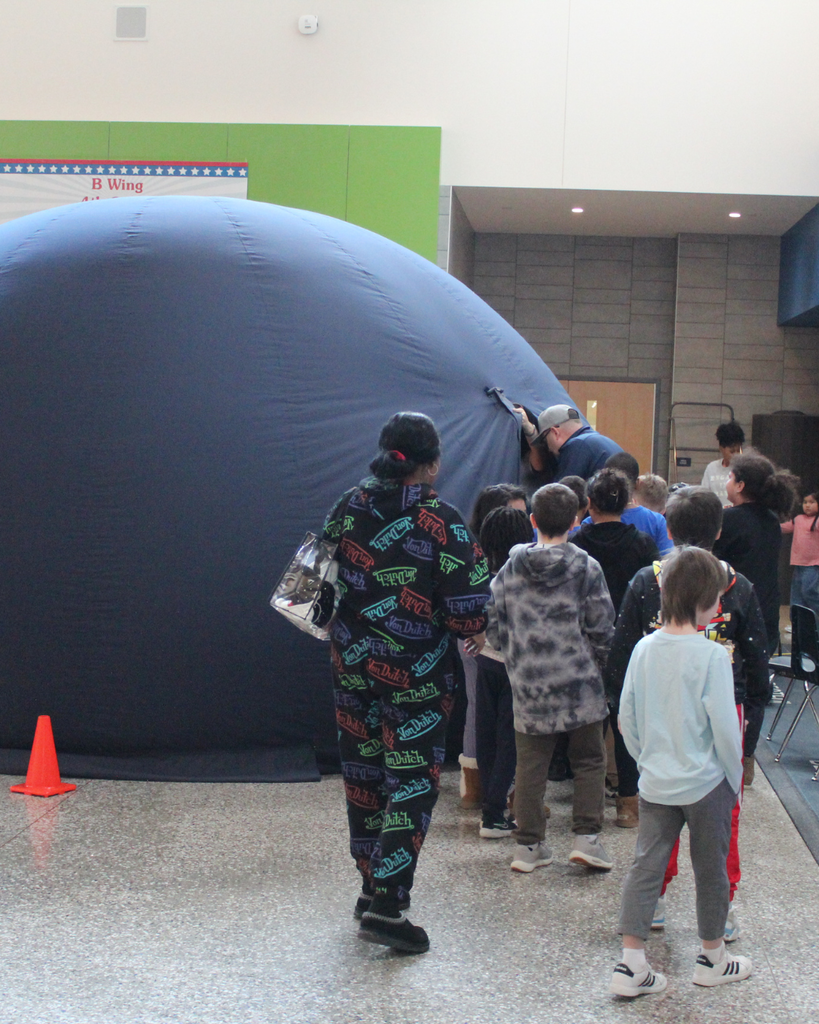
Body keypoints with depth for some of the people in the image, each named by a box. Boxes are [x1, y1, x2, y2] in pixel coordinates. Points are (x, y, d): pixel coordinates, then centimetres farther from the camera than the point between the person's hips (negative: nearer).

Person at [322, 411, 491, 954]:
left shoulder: (348, 508, -2)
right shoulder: (442, 523, -16)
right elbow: (470, 613, -16)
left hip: (353, 664, 5)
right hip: (418, 675, -5)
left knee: (364, 775, 17)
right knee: (414, 782, 2)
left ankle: (372, 885, 29)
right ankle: (388, 905, -4)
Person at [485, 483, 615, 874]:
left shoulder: (511, 567, 2)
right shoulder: (586, 568, -6)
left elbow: (494, 625, 5)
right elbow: (601, 628, -3)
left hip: (527, 683, 3)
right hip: (579, 682, -2)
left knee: (530, 764, 9)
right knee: (589, 760, 10)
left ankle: (528, 845, 13)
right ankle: (587, 838, 5)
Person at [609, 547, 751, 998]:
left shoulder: (644, 648, -2)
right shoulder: (712, 656, -18)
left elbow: (626, 719, 4)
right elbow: (725, 727, -16)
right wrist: (734, 780, -2)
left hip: (655, 783, 4)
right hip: (706, 783, -4)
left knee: (646, 865, 9)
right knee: (711, 869, 13)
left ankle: (631, 964, 6)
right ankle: (712, 959, 29)